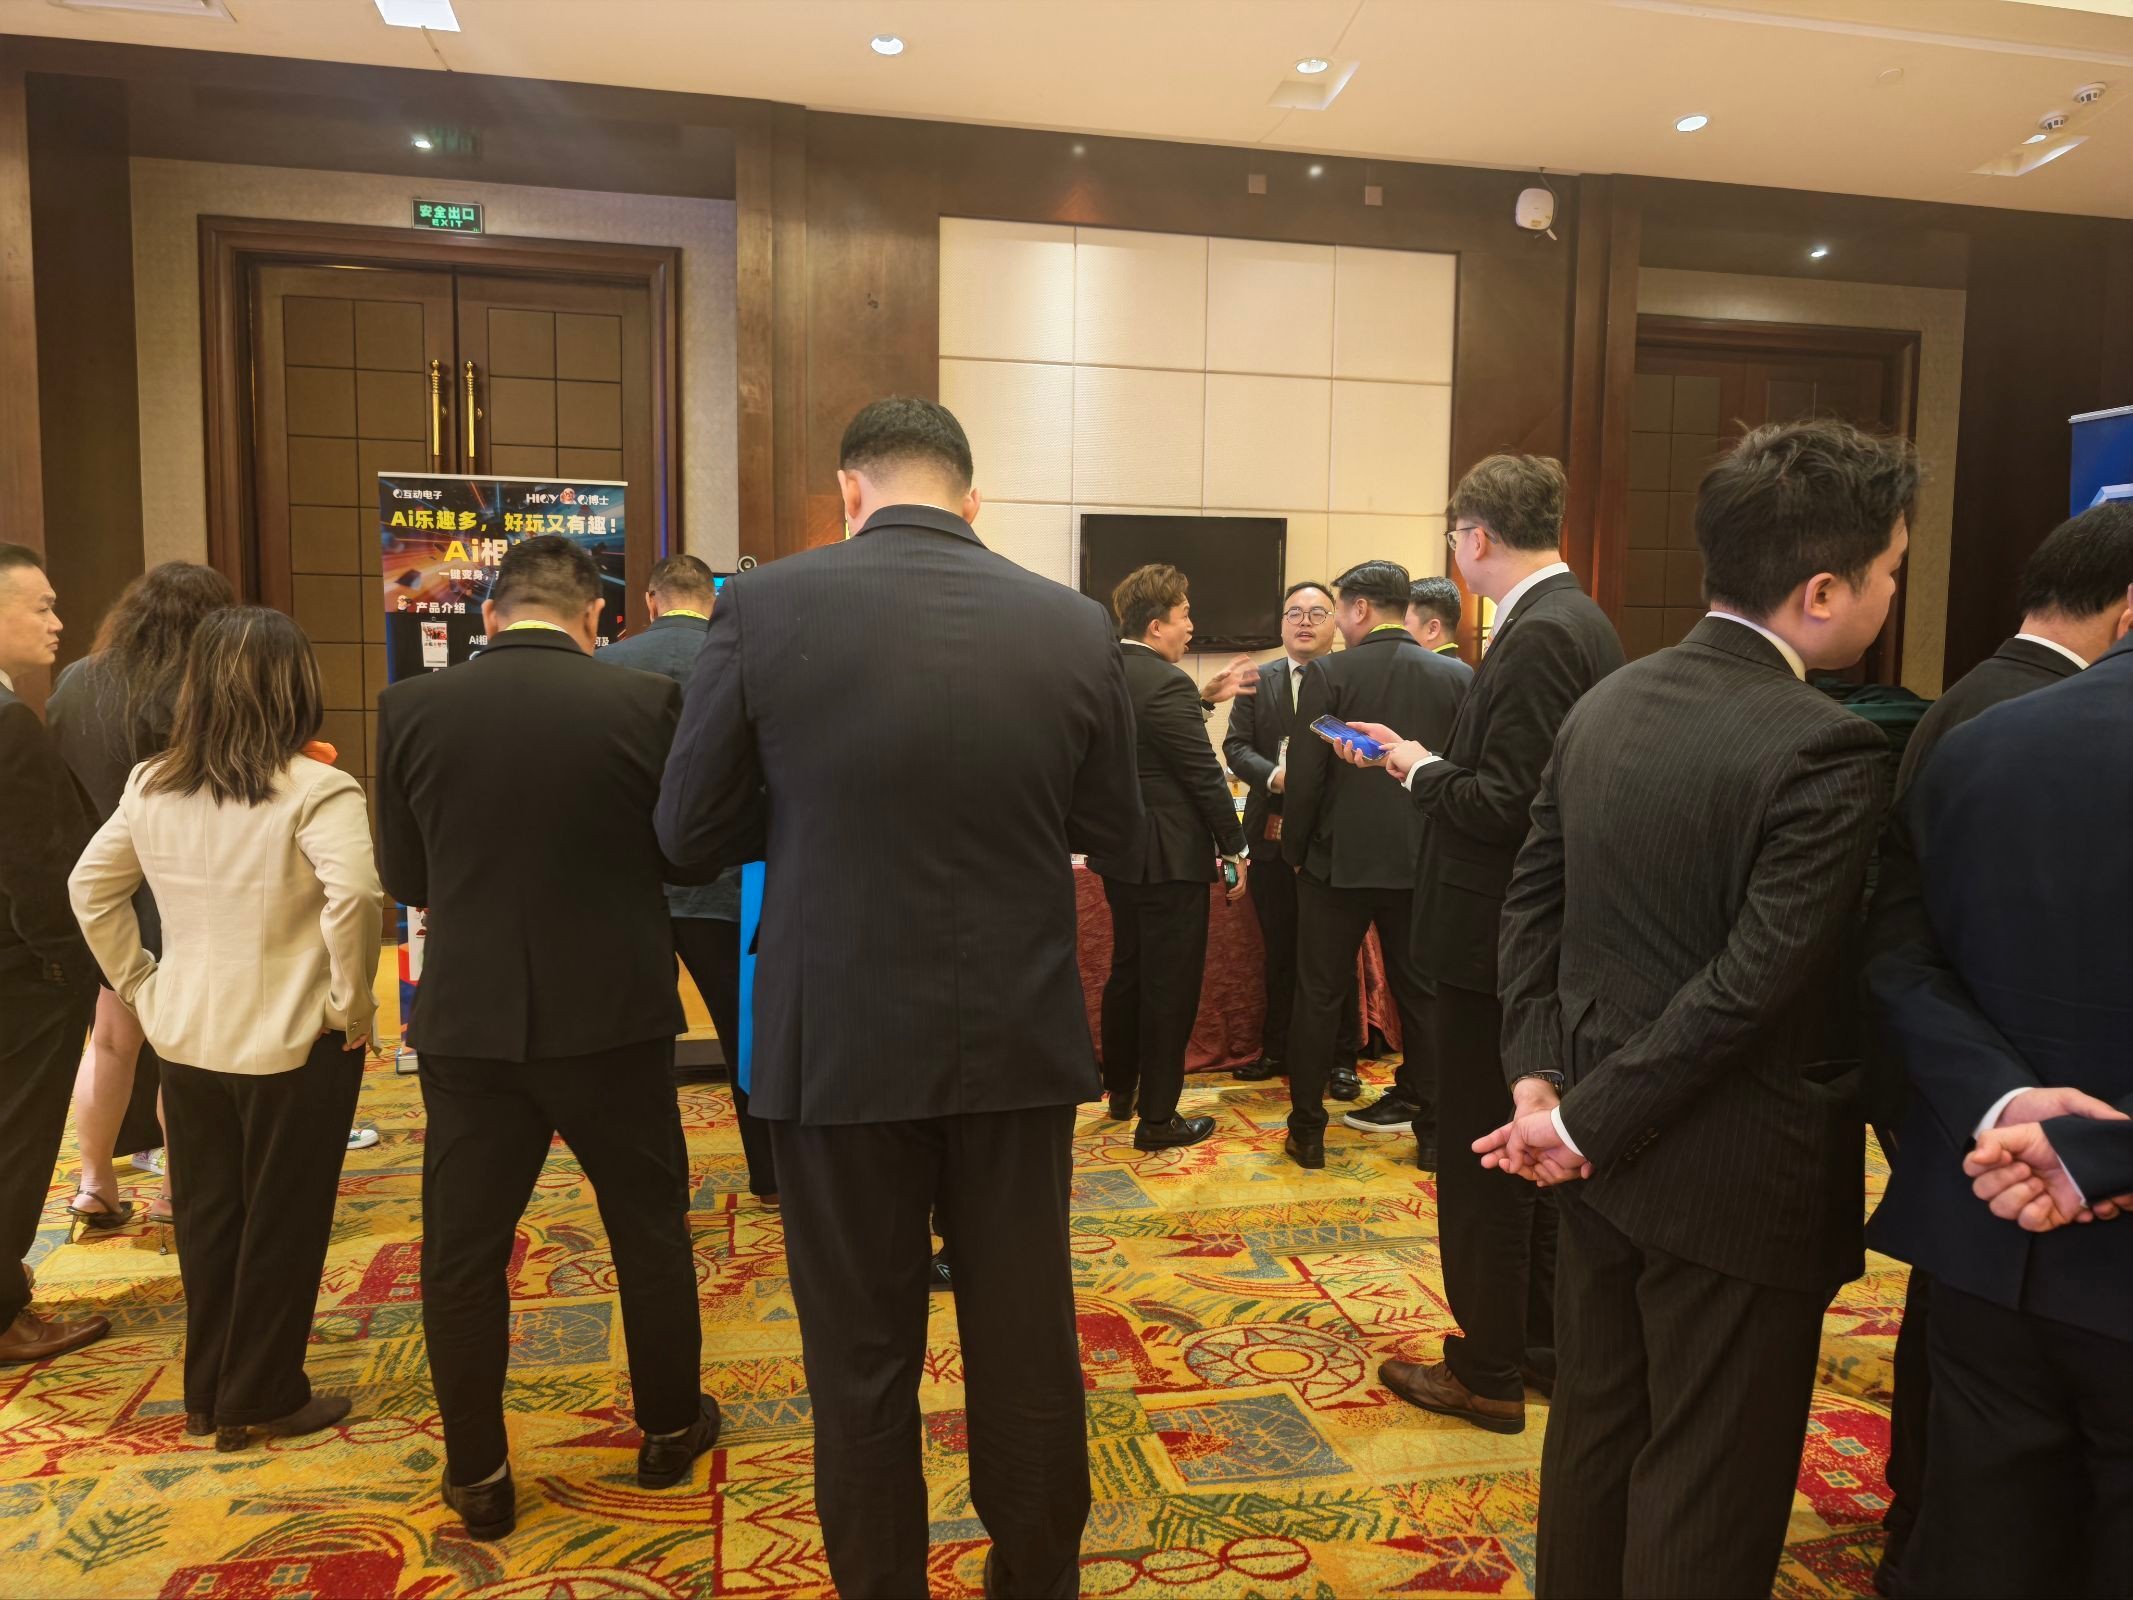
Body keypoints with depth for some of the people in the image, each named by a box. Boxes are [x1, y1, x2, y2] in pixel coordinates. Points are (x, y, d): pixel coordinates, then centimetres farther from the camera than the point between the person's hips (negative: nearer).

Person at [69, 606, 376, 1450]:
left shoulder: (150, 787, 4)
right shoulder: (316, 791, -18)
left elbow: (91, 887, 13)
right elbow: (353, 896, -31)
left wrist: (138, 984, 16)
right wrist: (351, 1003, -18)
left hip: (186, 1036, 6)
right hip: (291, 1043, -6)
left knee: (204, 1216, 19)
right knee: (281, 1224, 9)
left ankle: (208, 1391, 33)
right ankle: (262, 1400, 23)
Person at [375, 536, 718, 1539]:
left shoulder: (412, 707, -5)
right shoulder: (645, 701, -10)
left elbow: (404, 874, 3)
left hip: (469, 1020, 1)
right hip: (614, 1014, 0)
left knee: (462, 1254, 14)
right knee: (650, 1232, 18)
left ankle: (477, 1476, 25)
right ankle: (670, 1430, 33)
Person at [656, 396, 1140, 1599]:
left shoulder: (765, 607, -9)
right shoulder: (1075, 625, -4)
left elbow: (692, 830, -3)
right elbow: (1113, 827, 6)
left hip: (839, 1046, -1)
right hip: (1020, 1042, 2)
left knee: (861, 1358, 14)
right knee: (1027, 1343, 17)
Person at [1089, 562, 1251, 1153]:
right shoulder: (1165, 683, -22)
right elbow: (1204, 774, -19)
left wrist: (1204, 699, 14)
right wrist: (1233, 847, -9)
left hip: (1119, 852, 9)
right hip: (1169, 857, -9)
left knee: (1127, 971, 21)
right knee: (1170, 985, 2)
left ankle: (1119, 1089, 35)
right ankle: (1157, 1117, 11)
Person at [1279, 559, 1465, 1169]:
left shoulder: (1329, 674, -11)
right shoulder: (1456, 677, -1)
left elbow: (1305, 775, -11)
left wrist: (1296, 849, 2)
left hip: (1339, 860, -3)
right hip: (1421, 861, 3)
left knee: (1318, 995, 9)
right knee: (1421, 994, 13)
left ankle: (1306, 1130, 16)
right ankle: (1433, 1130, 20)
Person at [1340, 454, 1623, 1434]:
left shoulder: (1539, 637, -21)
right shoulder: (1578, 621, 9)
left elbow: (1505, 804, -25)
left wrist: (1420, 771, -10)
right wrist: (1428, 759, 8)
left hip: (1497, 938, -10)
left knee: (1482, 1158, 3)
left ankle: (1487, 1372, 17)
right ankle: (1542, 1343, 34)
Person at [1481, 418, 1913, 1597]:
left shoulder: (1605, 704, 3)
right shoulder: (1825, 750, -20)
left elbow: (1531, 902, 3)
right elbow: (1752, 983, -24)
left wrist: (1539, 1077, -2)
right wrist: (1584, 1122, -15)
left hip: (1605, 1146, 7)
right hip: (1739, 1178, -7)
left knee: (1594, 1432, 22)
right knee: (1709, 1497, 11)